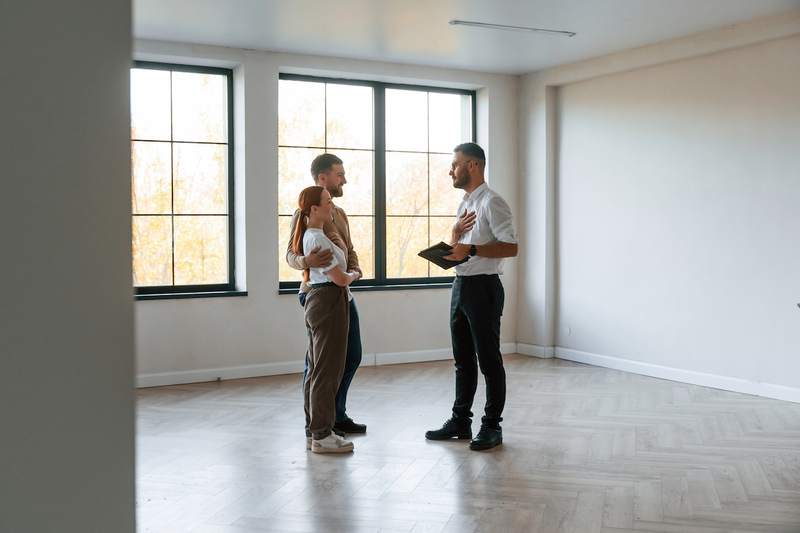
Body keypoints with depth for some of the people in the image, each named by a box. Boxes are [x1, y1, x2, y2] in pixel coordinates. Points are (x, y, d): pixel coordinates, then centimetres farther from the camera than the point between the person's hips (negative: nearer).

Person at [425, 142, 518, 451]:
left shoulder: (491, 203, -12)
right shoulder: (464, 203, 16)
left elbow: (511, 247, -18)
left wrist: (471, 249, -25)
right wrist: (456, 232, 0)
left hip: (483, 287, -9)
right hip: (461, 285, 9)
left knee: (489, 360, -1)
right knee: (463, 360, 15)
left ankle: (492, 426, 8)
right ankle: (460, 421, 25)